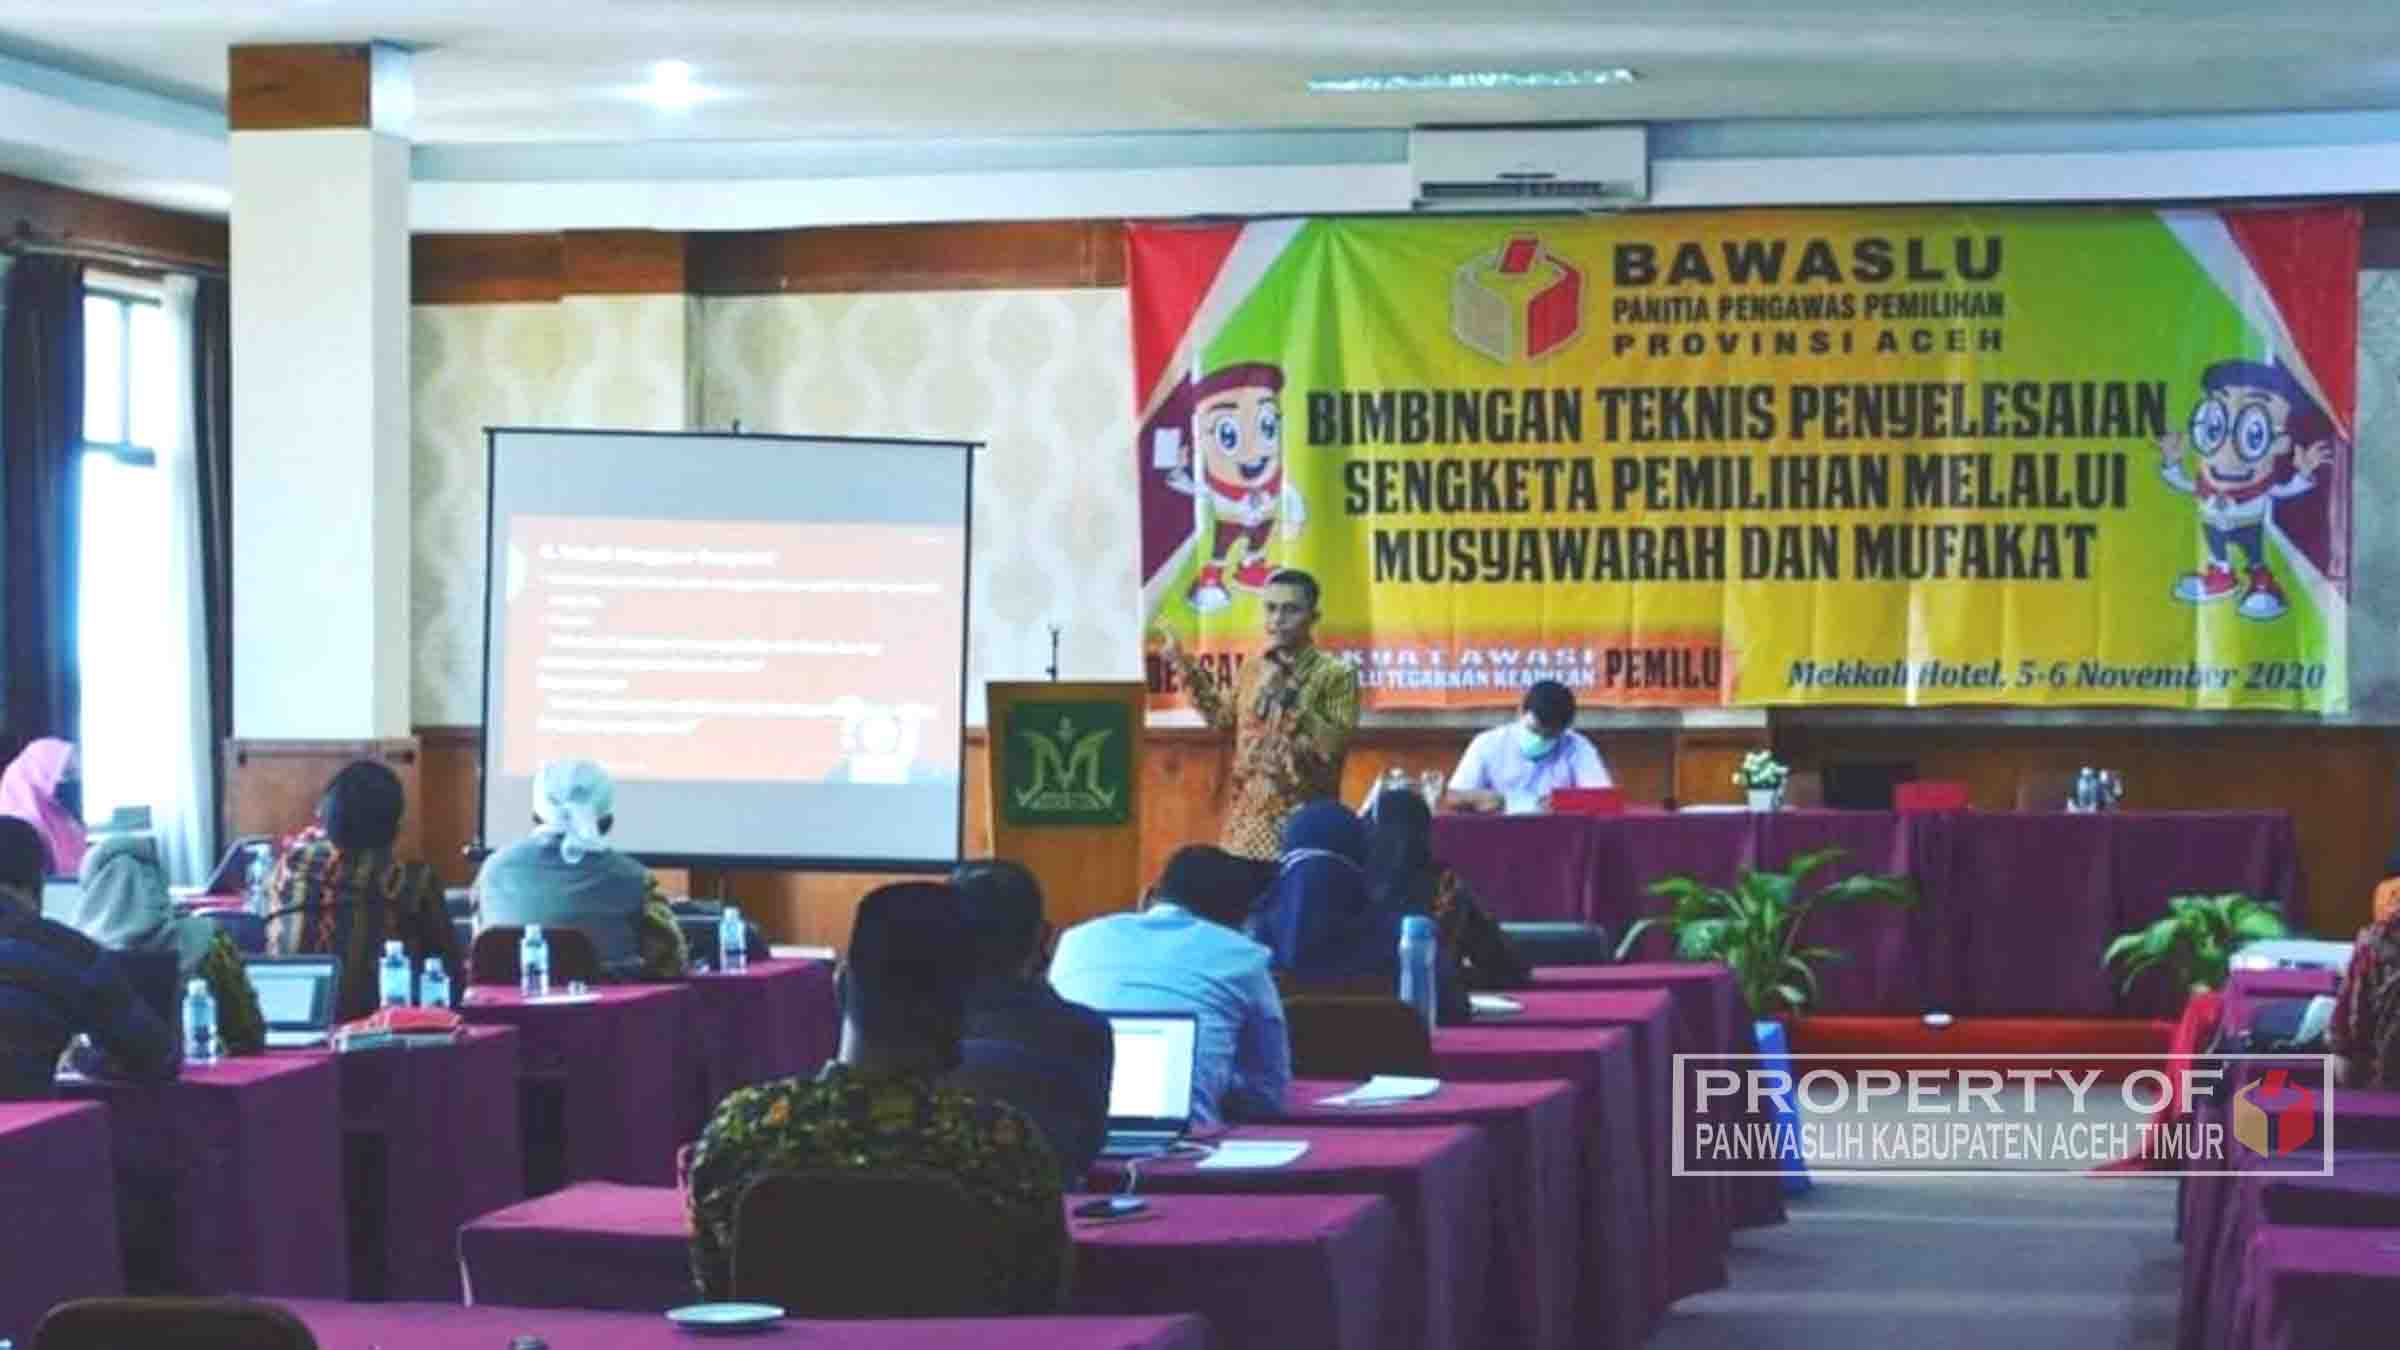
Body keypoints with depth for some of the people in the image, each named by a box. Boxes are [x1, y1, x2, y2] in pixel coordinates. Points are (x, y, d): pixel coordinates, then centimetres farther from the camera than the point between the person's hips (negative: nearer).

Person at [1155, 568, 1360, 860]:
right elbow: (1224, 717, 29)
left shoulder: (1336, 674, -6)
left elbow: (1334, 746, -17)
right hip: (1246, 820, 6)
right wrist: (1183, 664, 24)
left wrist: (1286, 695, -21)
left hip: (1301, 823, -6)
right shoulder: (1252, 669, 12)